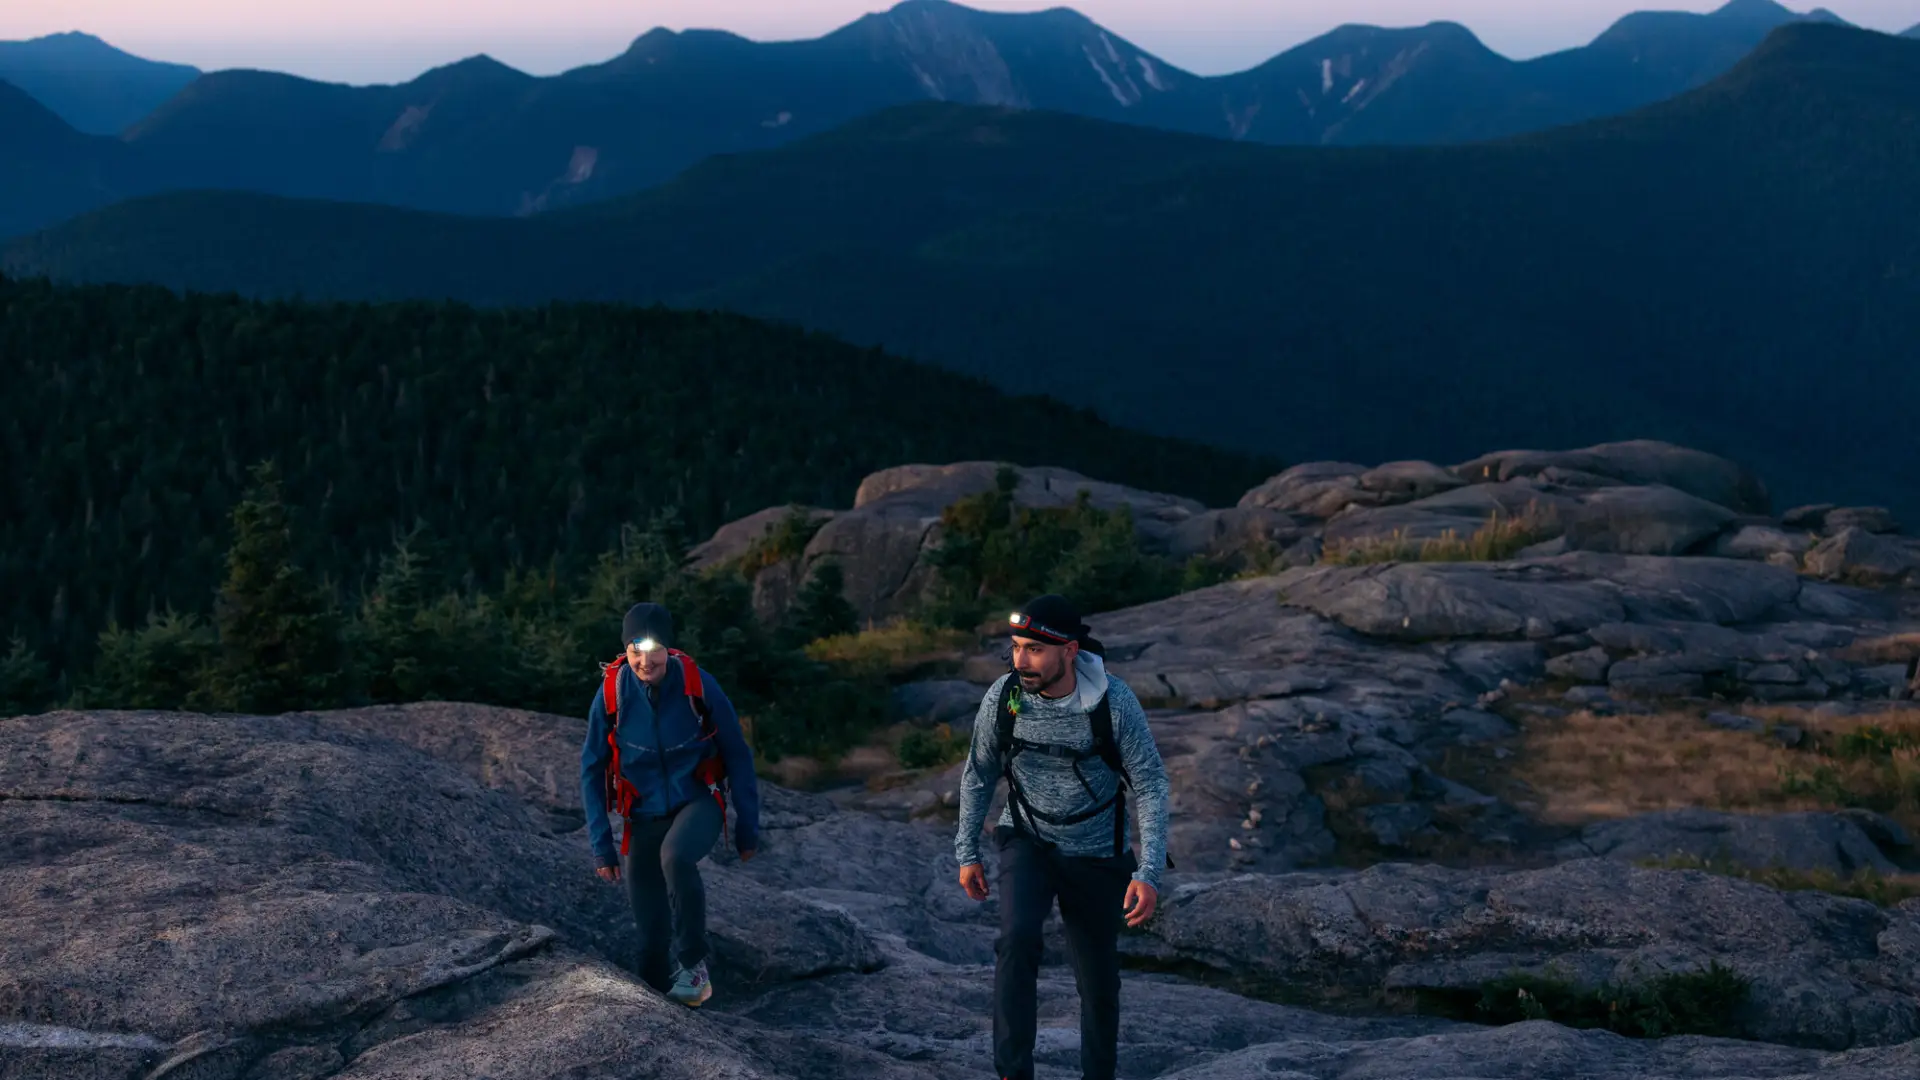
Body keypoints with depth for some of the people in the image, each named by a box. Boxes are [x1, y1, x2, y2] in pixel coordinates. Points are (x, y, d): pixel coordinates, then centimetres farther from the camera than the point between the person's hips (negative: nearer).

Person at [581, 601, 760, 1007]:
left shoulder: (699, 686, -14)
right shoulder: (611, 694, -11)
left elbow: (737, 756, -3)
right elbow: (591, 770, -1)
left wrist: (748, 825, -1)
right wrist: (601, 844, -4)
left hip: (697, 803, -2)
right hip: (645, 816, 2)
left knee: (675, 856, -36)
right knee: (651, 937, -1)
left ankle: (693, 963, -19)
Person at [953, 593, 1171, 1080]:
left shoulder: (1114, 702, -22)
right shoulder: (1004, 694, -16)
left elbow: (1151, 785, -16)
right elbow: (978, 773, 0)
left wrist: (1149, 873, -23)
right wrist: (966, 852, 4)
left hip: (1095, 856, 0)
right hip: (1028, 843, 1)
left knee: (1099, 983, 8)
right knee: (1018, 939, -27)